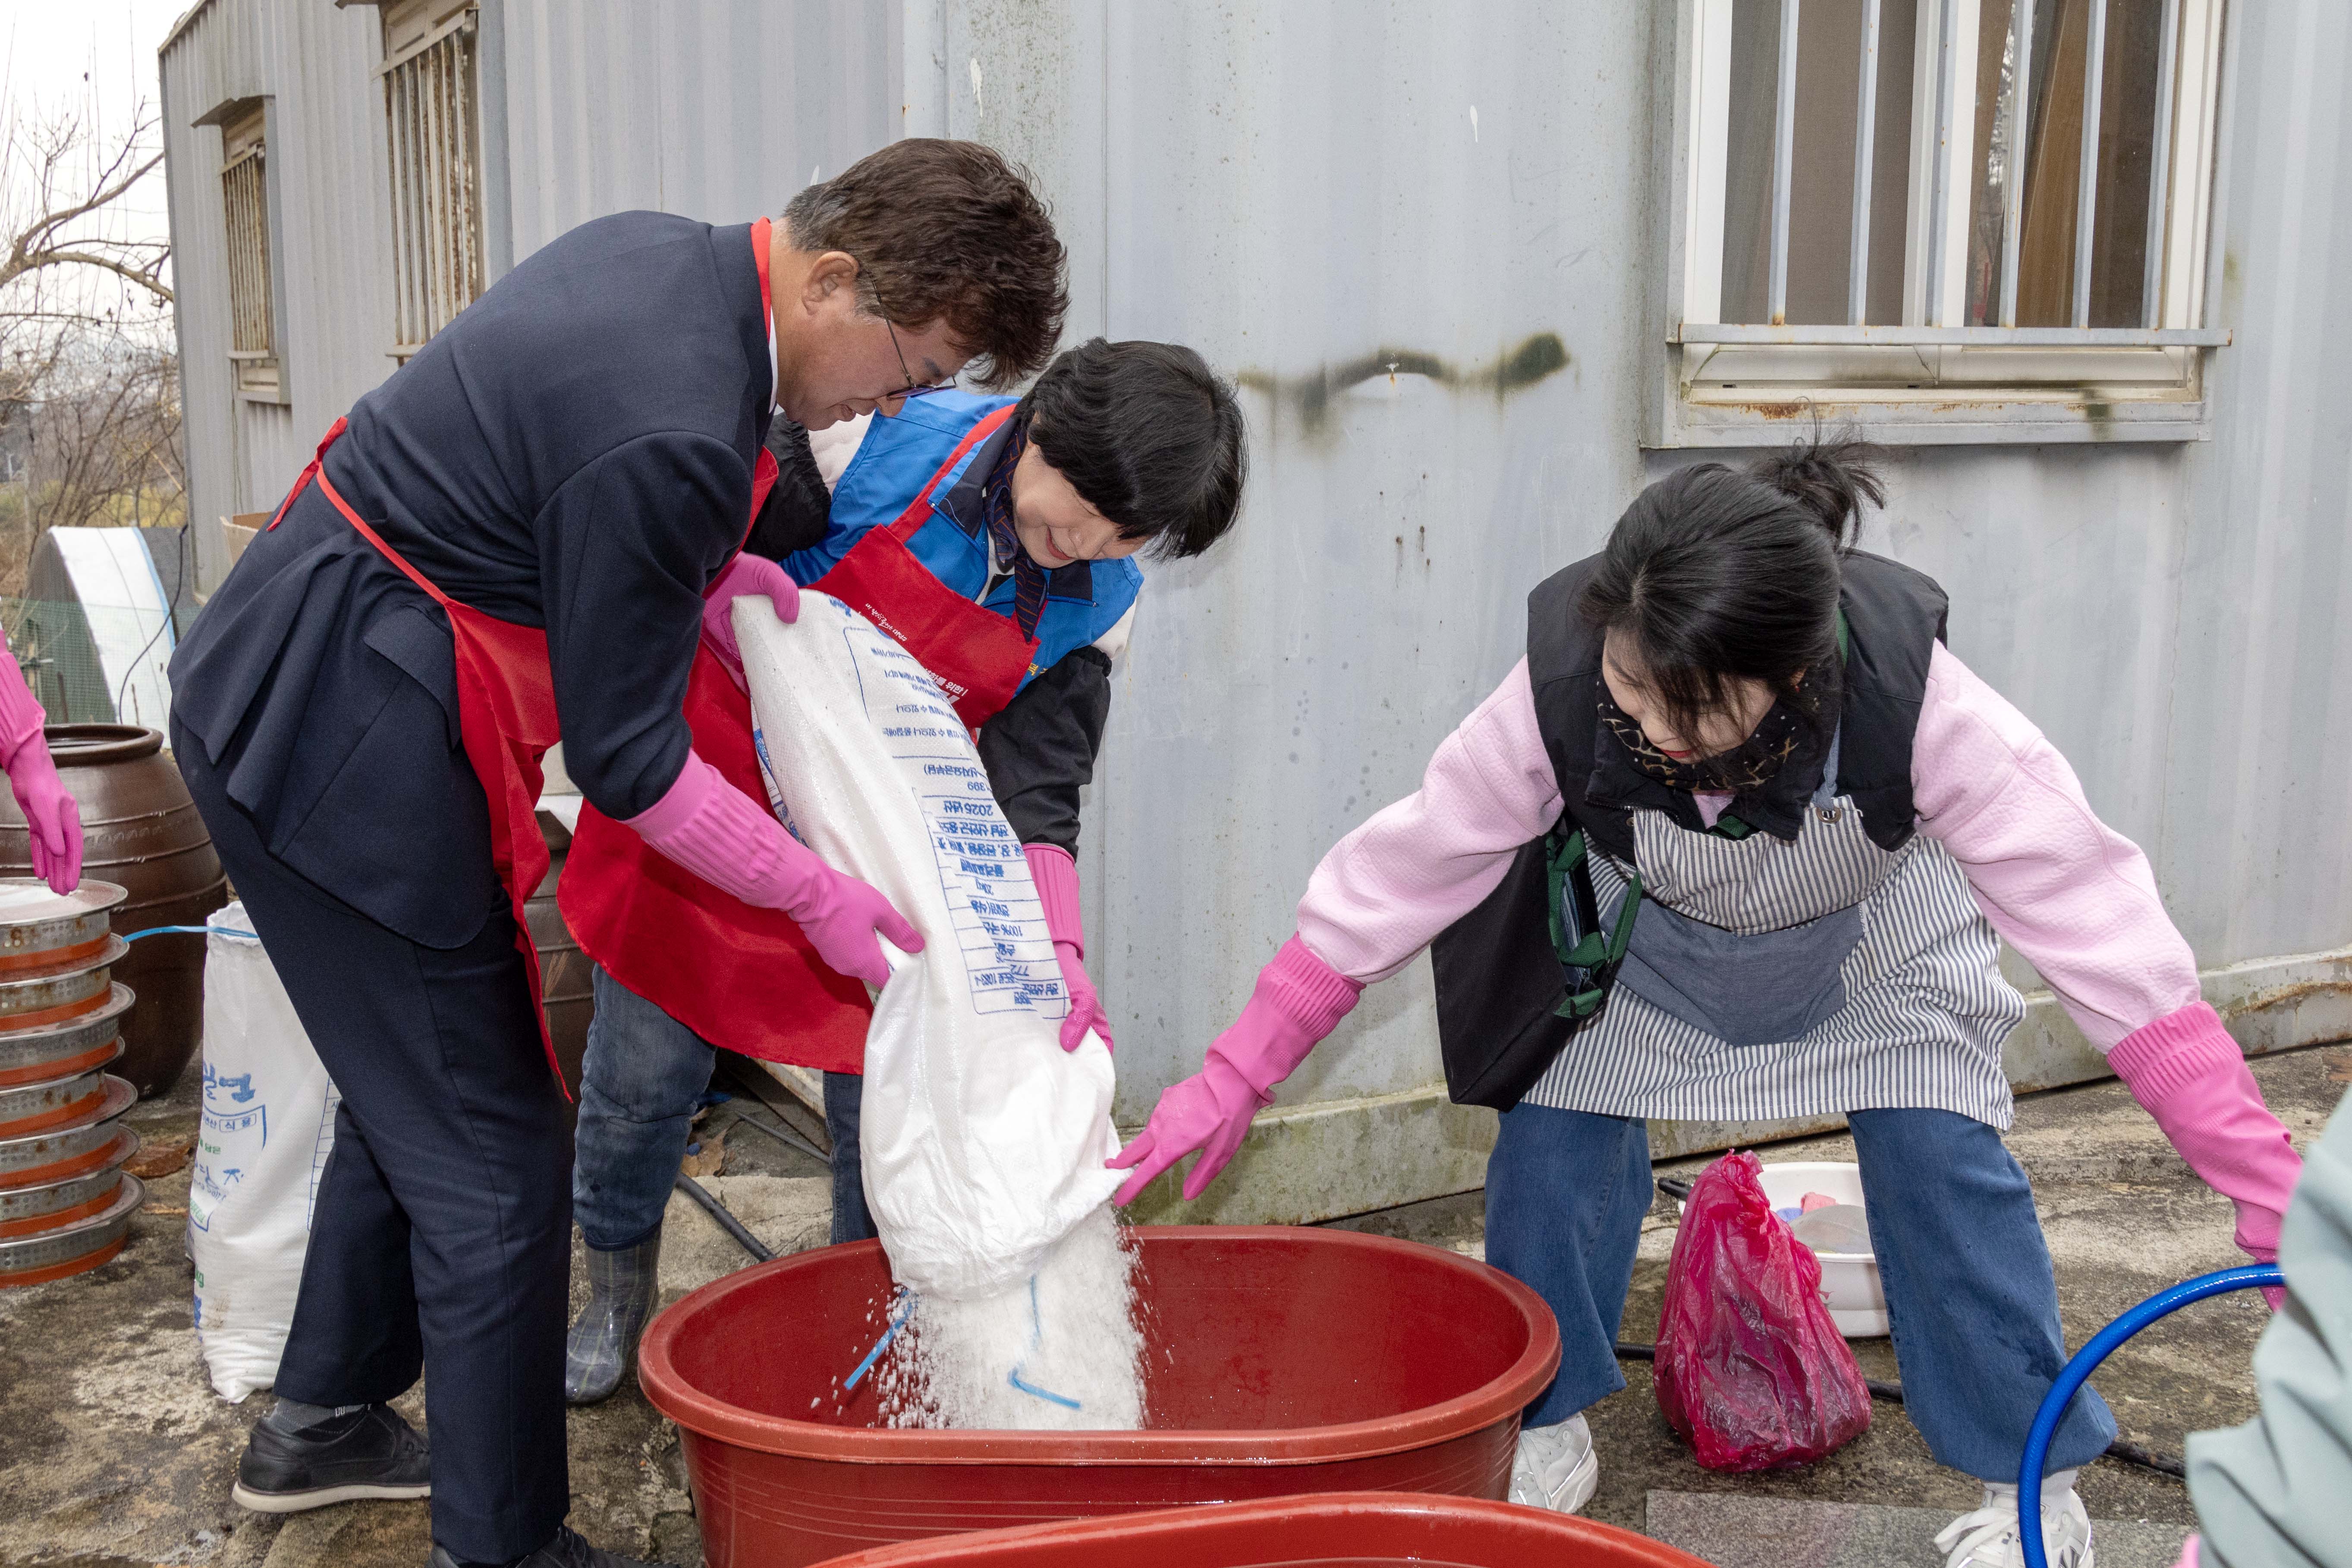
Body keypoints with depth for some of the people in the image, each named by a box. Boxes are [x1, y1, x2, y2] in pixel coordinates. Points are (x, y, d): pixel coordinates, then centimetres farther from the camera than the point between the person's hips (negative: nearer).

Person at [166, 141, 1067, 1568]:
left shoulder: (658, 250, 1)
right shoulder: (675, 439, -28)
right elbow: (627, 763, -20)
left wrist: (696, 573, 4)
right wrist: (821, 897, -11)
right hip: (344, 748, -10)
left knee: (419, 1091, 24)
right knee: (494, 1158, 0)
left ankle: (322, 1421, 41)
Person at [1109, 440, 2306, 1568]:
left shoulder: (1917, 703, -40)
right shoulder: (1558, 692, -37)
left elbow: (2097, 924, -36)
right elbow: (1396, 878, -27)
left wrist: (2264, 1180, -39)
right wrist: (1233, 1079, -27)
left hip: (1876, 938, -1)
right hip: (1639, 935, 1)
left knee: (1942, 1165, -10)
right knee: (1553, 1145, -8)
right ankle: (1543, 1436, 17)